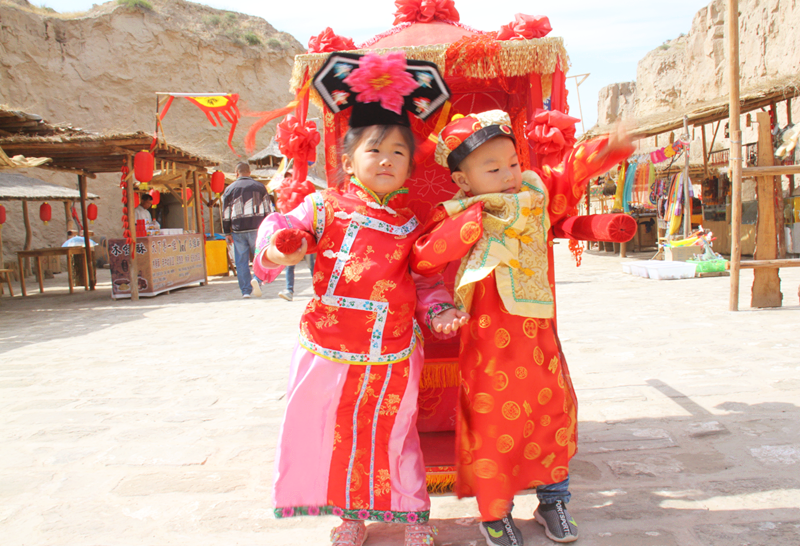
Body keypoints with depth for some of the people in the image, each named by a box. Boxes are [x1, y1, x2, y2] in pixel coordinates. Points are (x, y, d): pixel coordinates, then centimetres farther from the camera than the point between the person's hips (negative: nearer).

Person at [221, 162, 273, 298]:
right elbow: (268, 209, 6)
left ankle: (246, 290, 3)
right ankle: (257, 278, -18)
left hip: (238, 230, 0)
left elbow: (225, 213, 6)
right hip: (257, 228, 0)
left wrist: (227, 232, 11)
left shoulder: (230, 189, 7)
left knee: (241, 261, 5)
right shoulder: (259, 186, 8)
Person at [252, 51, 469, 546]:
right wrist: (276, 248, -24)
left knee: (393, 433, 12)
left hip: (392, 355, 1)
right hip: (330, 348, 0)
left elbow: (425, 280, 10)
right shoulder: (325, 206, -2)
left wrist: (439, 310, -7)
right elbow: (284, 227, -1)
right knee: (334, 429, 13)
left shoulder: (410, 225, 5)